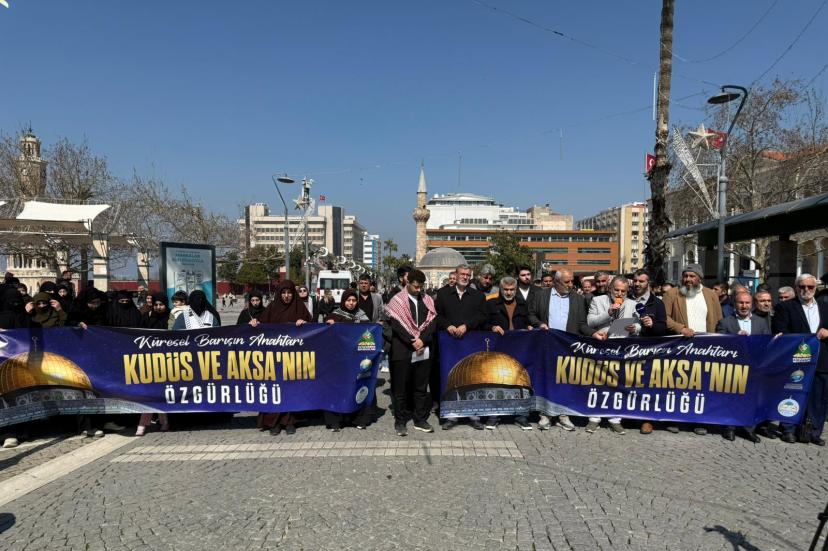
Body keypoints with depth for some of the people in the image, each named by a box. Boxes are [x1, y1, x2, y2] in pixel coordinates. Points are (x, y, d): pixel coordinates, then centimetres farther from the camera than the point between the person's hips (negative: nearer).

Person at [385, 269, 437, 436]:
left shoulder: (428, 300, 10)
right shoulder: (397, 300, -2)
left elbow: (432, 322, 3)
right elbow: (396, 325, -10)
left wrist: (423, 340, -12)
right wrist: (412, 342, -15)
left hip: (424, 351, 4)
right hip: (403, 350, -3)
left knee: (421, 387, 10)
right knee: (401, 388, 3)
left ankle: (420, 419, 21)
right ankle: (400, 421, 14)